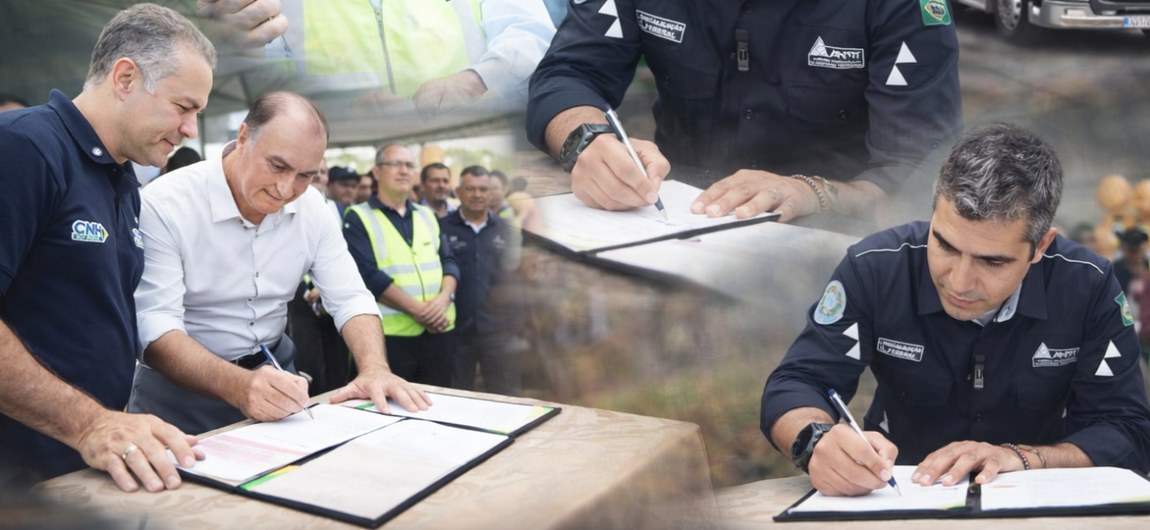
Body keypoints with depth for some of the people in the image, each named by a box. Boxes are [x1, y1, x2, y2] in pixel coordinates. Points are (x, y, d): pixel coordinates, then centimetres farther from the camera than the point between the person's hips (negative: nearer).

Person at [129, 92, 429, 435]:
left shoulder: (312, 208, -3)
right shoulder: (165, 205, -18)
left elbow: (349, 298, -1)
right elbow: (154, 327, -24)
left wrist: (374, 368, -22)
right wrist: (238, 385, -41)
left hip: (273, 373, 4)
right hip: (182, 387, -4)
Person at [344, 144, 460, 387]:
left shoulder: (427, 215, 16)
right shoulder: (359, 218, -1)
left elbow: (448, 261, 11)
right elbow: (368, 274, -12)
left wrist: (444, 298, -11)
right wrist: (417, 309, -17)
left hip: (438, 330, 5)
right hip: (391, 334, -5)